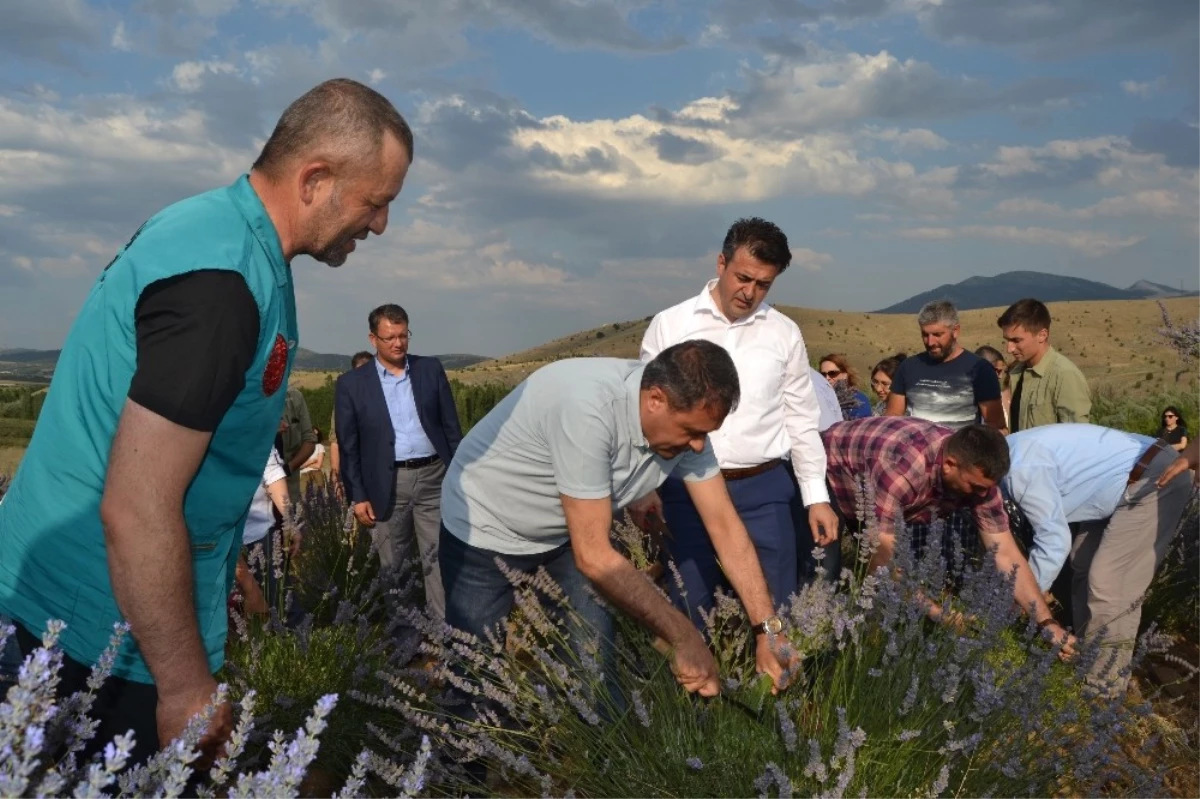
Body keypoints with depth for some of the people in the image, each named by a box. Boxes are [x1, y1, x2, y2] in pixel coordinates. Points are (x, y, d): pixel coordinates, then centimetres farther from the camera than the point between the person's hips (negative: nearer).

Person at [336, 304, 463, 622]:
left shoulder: (431, 369, 6)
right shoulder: (351, 383, 0)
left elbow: (451, 426, 8)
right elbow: (348, 446, 1)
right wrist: (357, 496, -4)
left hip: (434, 476, 1)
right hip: (387, 484, -1)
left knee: (439, 557, 2)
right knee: (391, 563, 10)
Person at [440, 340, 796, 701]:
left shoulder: (684, 417, -17)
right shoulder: (588, 408, -39)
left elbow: (724, 525, -10)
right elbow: (593, 556, -35)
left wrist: (768, 628, -15)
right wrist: (684, 637, -29)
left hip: (564, 532, 6)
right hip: (486, 527, -5)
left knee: (596, 660, 1)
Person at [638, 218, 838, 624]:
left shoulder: (785, 333, 6)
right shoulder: (669, 325, 0)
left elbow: (802, 420, 11)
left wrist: (816, 496, 8)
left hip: (764, 490, 2)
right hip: (686, 490, -1)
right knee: (690, 615, 7)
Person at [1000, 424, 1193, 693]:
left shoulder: (1021, 469, -25)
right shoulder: (1009, 454, 5)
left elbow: (1054, 540, -23)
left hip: (1157, 480, -11)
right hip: (1133, 479, 11)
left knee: (1108, 586, -10)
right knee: (1085, 568, 16)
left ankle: (1102, 689, 2)